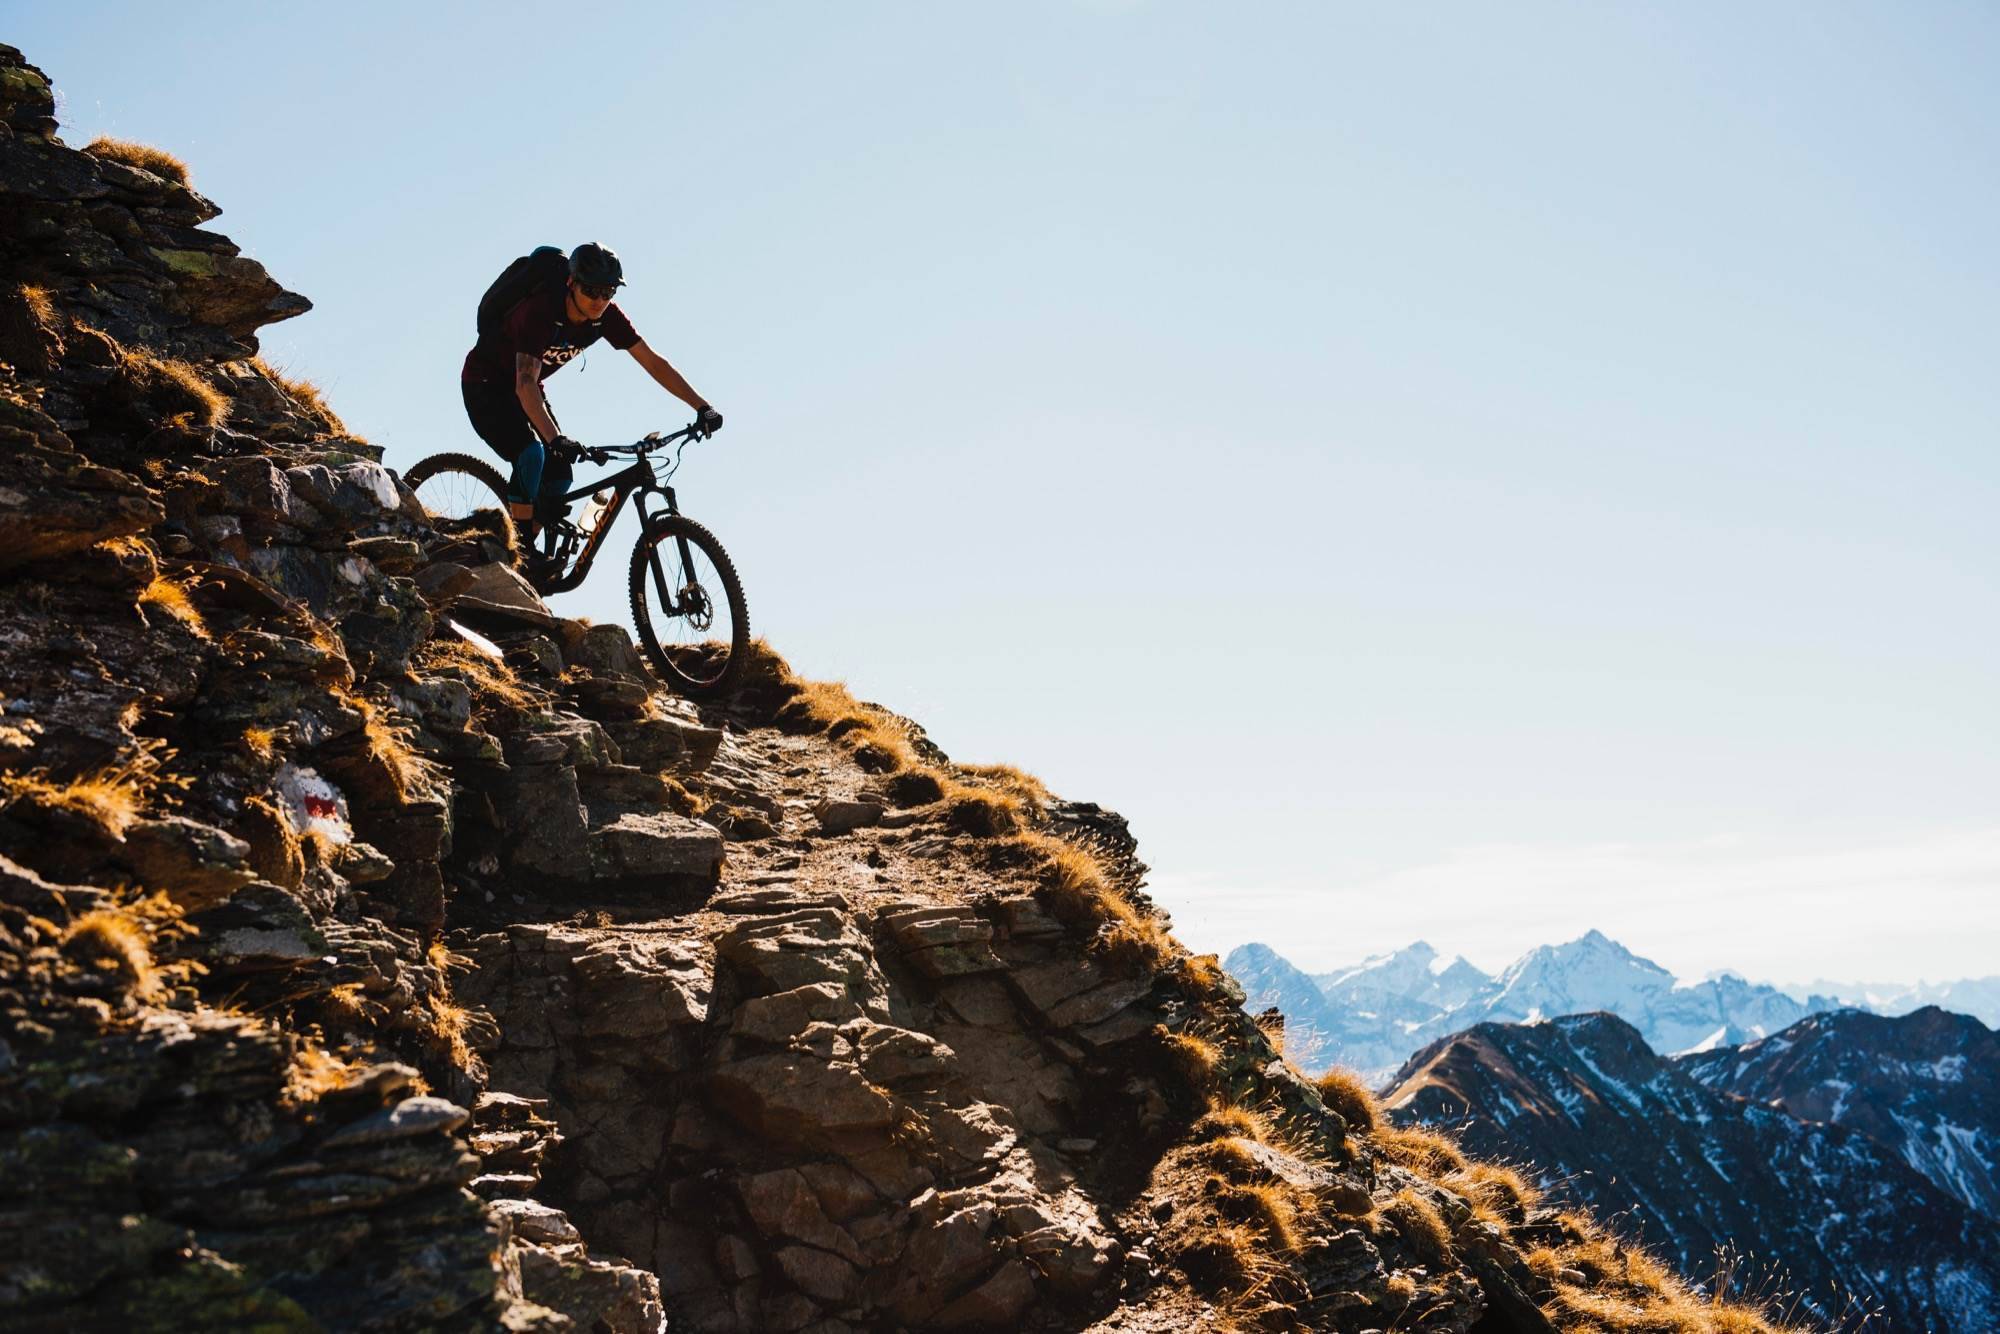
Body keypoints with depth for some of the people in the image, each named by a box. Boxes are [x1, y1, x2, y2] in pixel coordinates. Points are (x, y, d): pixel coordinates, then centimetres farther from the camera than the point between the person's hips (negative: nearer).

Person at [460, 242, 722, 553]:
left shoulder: (606, 315, -16)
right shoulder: (541, 310, -35)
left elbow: (653, 362, -13)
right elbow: (525, 385, -44)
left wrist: (701, 407, -21)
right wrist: (555, 439, -57)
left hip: (524, 388, 7)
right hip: (485, 384, -7)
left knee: (559, 475, -4)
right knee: (531, 454, -28)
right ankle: (520, 550, -18)